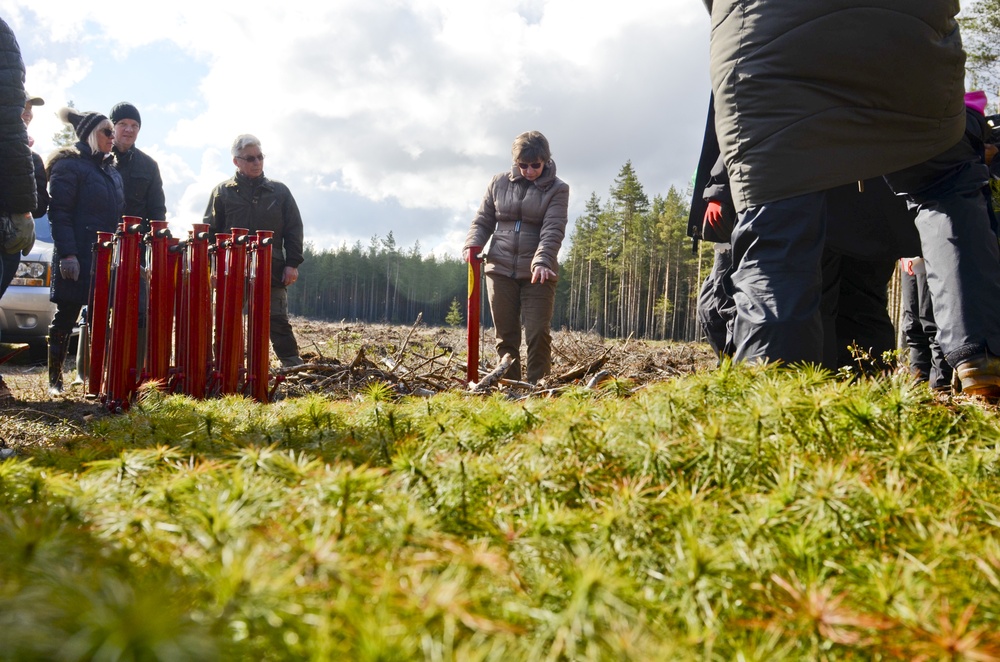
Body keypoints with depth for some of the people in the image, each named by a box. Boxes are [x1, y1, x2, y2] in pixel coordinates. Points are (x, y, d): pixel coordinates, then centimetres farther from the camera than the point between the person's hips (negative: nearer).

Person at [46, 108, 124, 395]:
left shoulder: (112, 171, 19)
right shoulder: (68, 165, -4)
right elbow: (59, 212, -11)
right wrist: (67, 253, -20)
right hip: (78, 258, -6)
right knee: (66, 317, 0)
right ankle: (55, 380, 8)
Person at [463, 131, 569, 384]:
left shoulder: (557, 189, -1)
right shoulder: (499, 183, 8)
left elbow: (553, 230, -13)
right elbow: (483, 221, 12)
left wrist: (542, 262, -29)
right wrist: (472, 246, -9)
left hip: (537, 274, -3)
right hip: (500, 269, 3)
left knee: (538, 334, -8)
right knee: (506, 337, 6)